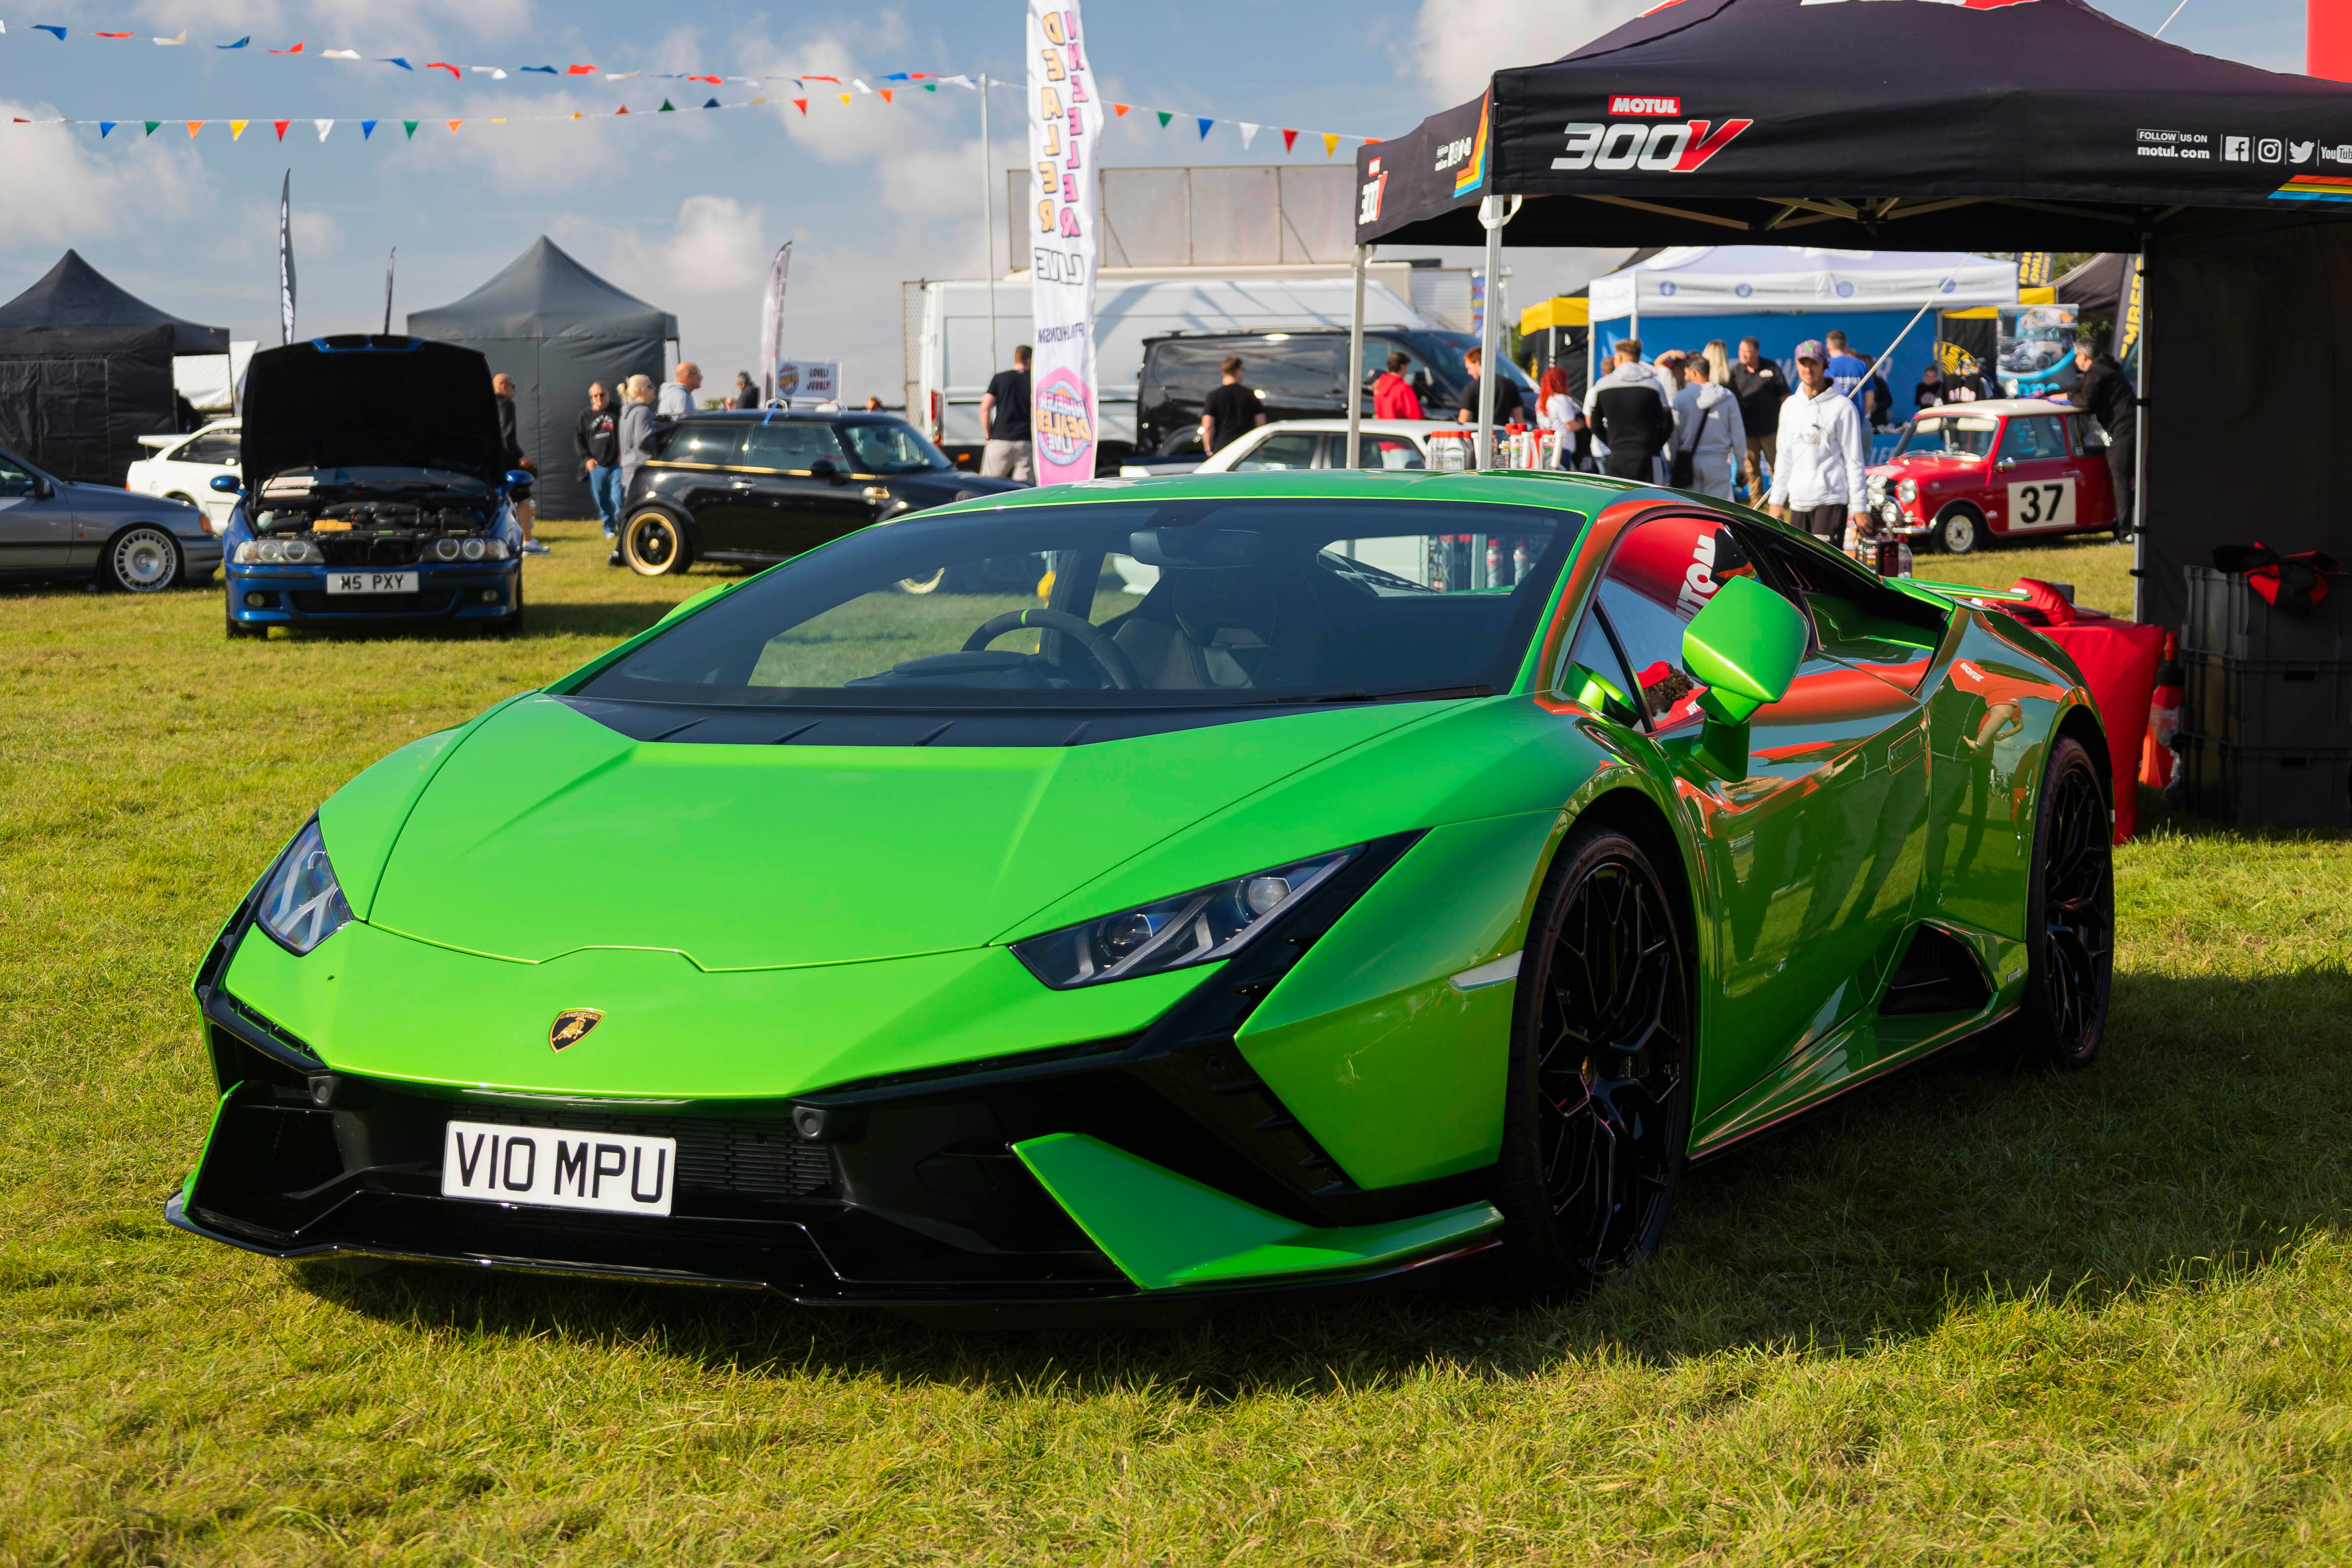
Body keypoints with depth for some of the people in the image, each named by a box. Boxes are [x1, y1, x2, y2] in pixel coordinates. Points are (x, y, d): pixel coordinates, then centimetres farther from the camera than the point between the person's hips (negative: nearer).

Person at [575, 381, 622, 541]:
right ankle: (609, 529, 17)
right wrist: (587, 458, 1)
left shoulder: (618, 412, 2)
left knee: (618, 498, -13)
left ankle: (622, 526, -2)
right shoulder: (585, 415, 9)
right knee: (602, 501, 5)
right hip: (596, 466, 2)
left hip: (617, 463, -2)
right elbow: (578, 438, 11)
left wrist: (623, 454, -3)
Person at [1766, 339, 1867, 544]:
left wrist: (1858, 508, -8)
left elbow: (1854, 461, -4)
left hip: (1831, 500, -6)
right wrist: (1777, 500, 14)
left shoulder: (1842, 407, -3)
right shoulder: (1790, 407, 14)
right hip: (1798, 502, 6)